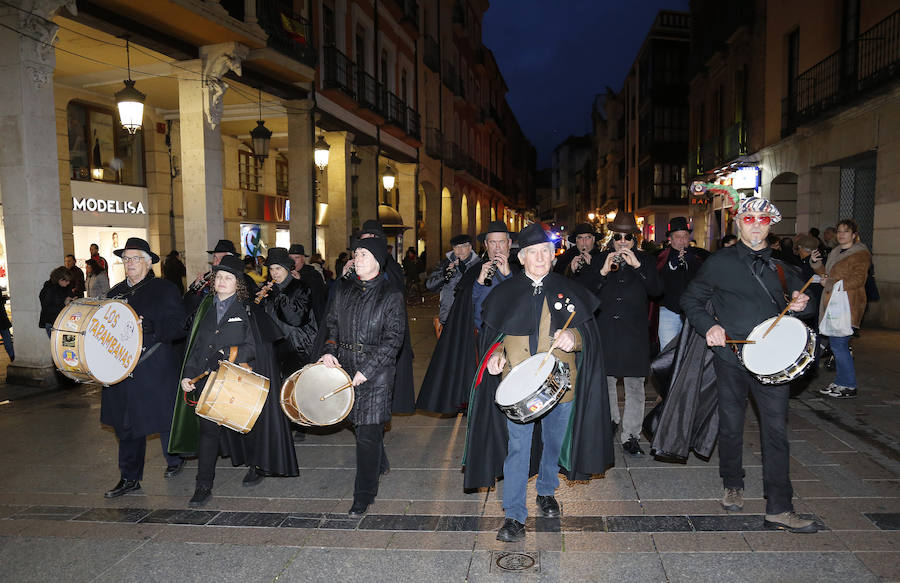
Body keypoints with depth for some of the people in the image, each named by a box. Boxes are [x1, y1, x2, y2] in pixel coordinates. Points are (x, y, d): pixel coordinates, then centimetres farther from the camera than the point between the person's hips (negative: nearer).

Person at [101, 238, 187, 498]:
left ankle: (175, 460, 33)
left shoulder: (164, 289, -4)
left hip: (156, 367, -5)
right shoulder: (116, 291, 14)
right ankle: (130, 478, 20)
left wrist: (151, 327, -26)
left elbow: (178, 326, -12)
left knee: (164, 418, 7)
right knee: (126, 424, 9)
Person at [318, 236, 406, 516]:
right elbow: (332, 323, 15)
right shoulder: (344, 290, 9)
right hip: (346, 365, 5)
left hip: (377, 370, -5)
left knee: (368, 431, -4)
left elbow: (393, 339, -10)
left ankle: (364, 495, 9)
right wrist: (329, 351, -3)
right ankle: (380, 464, 44)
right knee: (359, 423, 17)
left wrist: (367, 369, -16)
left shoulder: (392, 296, -7)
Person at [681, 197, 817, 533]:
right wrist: (709, 326, -11)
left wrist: (800, 304, 0)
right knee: (731, 426, 11)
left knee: (776, 430, -2)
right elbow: (691, 300, 6)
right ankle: (733, 486, 33)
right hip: (731, 356, -2)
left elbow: (796, 298, 24)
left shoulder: (782, 265, 11)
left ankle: (779, 510, 5)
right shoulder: (720, 262, 1)